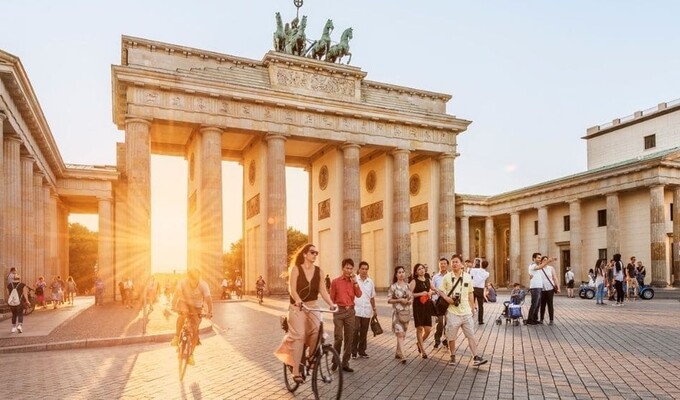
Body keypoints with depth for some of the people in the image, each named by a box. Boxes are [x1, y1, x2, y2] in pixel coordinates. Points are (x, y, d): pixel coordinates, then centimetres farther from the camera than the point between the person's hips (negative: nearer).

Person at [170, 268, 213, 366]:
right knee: (183, 313, -36)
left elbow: (208, 299, -34)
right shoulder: (182, 283, -26)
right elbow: (176, 294, -33)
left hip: (196, 307, 0)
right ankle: (176, 336, -17)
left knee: (195, 331, -9)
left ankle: (190, 354, 6)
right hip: (184, 303, 0)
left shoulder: (203, 285, -28)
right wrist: (174, 306, -48)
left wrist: (209, 312, -46)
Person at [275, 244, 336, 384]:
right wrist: (298, 300, -37)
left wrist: (331, 304, -17)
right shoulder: (295, 269, -8)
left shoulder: (319, 271, 4)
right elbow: (292, 289, -17)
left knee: (317, 333, -18)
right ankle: (296, 372, -9)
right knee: (298, 336, -13)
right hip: (297, 307, -3)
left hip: (313, 307, 3)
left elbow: (322, 290, -1)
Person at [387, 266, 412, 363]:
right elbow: (389, 300, -7)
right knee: (400, 333, -13)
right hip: (397, 312, -5)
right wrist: (399, 300, -18)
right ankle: (402, 356, -15)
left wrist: (410, 301, -8)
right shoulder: (393, 286, -7)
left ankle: (397, 353, 27)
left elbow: (411, 297, 15)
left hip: (407, 312, 5)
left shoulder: (407, 285, 8)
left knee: (403, 334, 12)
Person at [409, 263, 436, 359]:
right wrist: (420, 293, -18)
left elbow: (435, 290, 24)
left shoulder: (428, 280, 11)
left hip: (427, 306, 5)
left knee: (428, 329, 2)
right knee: (419, 328, 0)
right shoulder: (414, 281, -4)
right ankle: (422, 350, 12)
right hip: (418, 306, -5)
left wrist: (431, 292, 4)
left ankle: (419, 343, 31)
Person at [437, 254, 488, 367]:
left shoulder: (467, 277, 3)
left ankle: (476, 357, 3)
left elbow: (470, 294, 11)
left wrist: (471, 308, 10)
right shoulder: (447, 277, -2)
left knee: (471, 335, 0)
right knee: (451, 336, 7)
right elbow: (440, 291, 4)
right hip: (452, 312, -1)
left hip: (466, 312, 1)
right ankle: (453, 357, 22)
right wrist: (446, 298, -14)